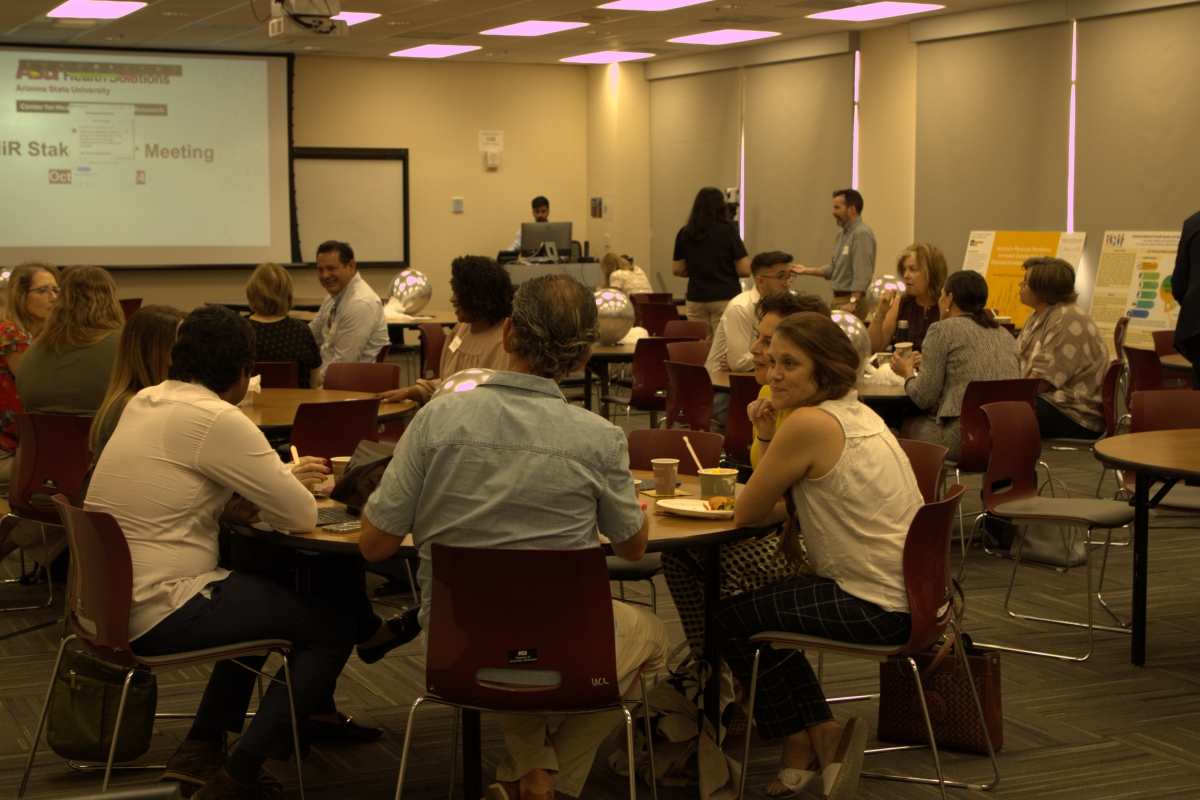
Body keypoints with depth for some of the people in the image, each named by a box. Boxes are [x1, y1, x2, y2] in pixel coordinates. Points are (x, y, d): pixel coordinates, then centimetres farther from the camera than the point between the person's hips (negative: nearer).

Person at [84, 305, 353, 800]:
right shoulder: (216, 420, -17)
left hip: (107, 601, 10)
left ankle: (200, 747, 24)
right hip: (157, 614, -10)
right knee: (333, 629, -3)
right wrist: (289, 485, 9)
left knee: (265, 599, 30)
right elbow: (302, 516, -16)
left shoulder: (144, 402, 10)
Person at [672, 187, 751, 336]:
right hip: (725, 297, -3)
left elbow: (677, 270, 8)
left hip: (696, 300, 3)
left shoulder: (684, 234, 2)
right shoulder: (728, 231, -7)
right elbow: (744, 270, -8)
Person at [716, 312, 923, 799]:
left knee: (731, 617, 7)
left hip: (877, 608, -9)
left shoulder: (810, 423, -19)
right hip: (906, 592, 9)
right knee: (766, 602, 24)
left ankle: (812, 739, 19)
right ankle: (819, 740, 26)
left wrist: (789, 509, 7)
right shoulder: (857, 413, 10)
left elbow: (746, 514, -11)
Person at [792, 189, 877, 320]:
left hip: (852, 299, -9)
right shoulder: (842, 234, 17)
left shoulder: (862, 233, -15)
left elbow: (862, 274, -22)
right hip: (838, 298, 9)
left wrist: (852, 303, -26)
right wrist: (807, 270, 10)